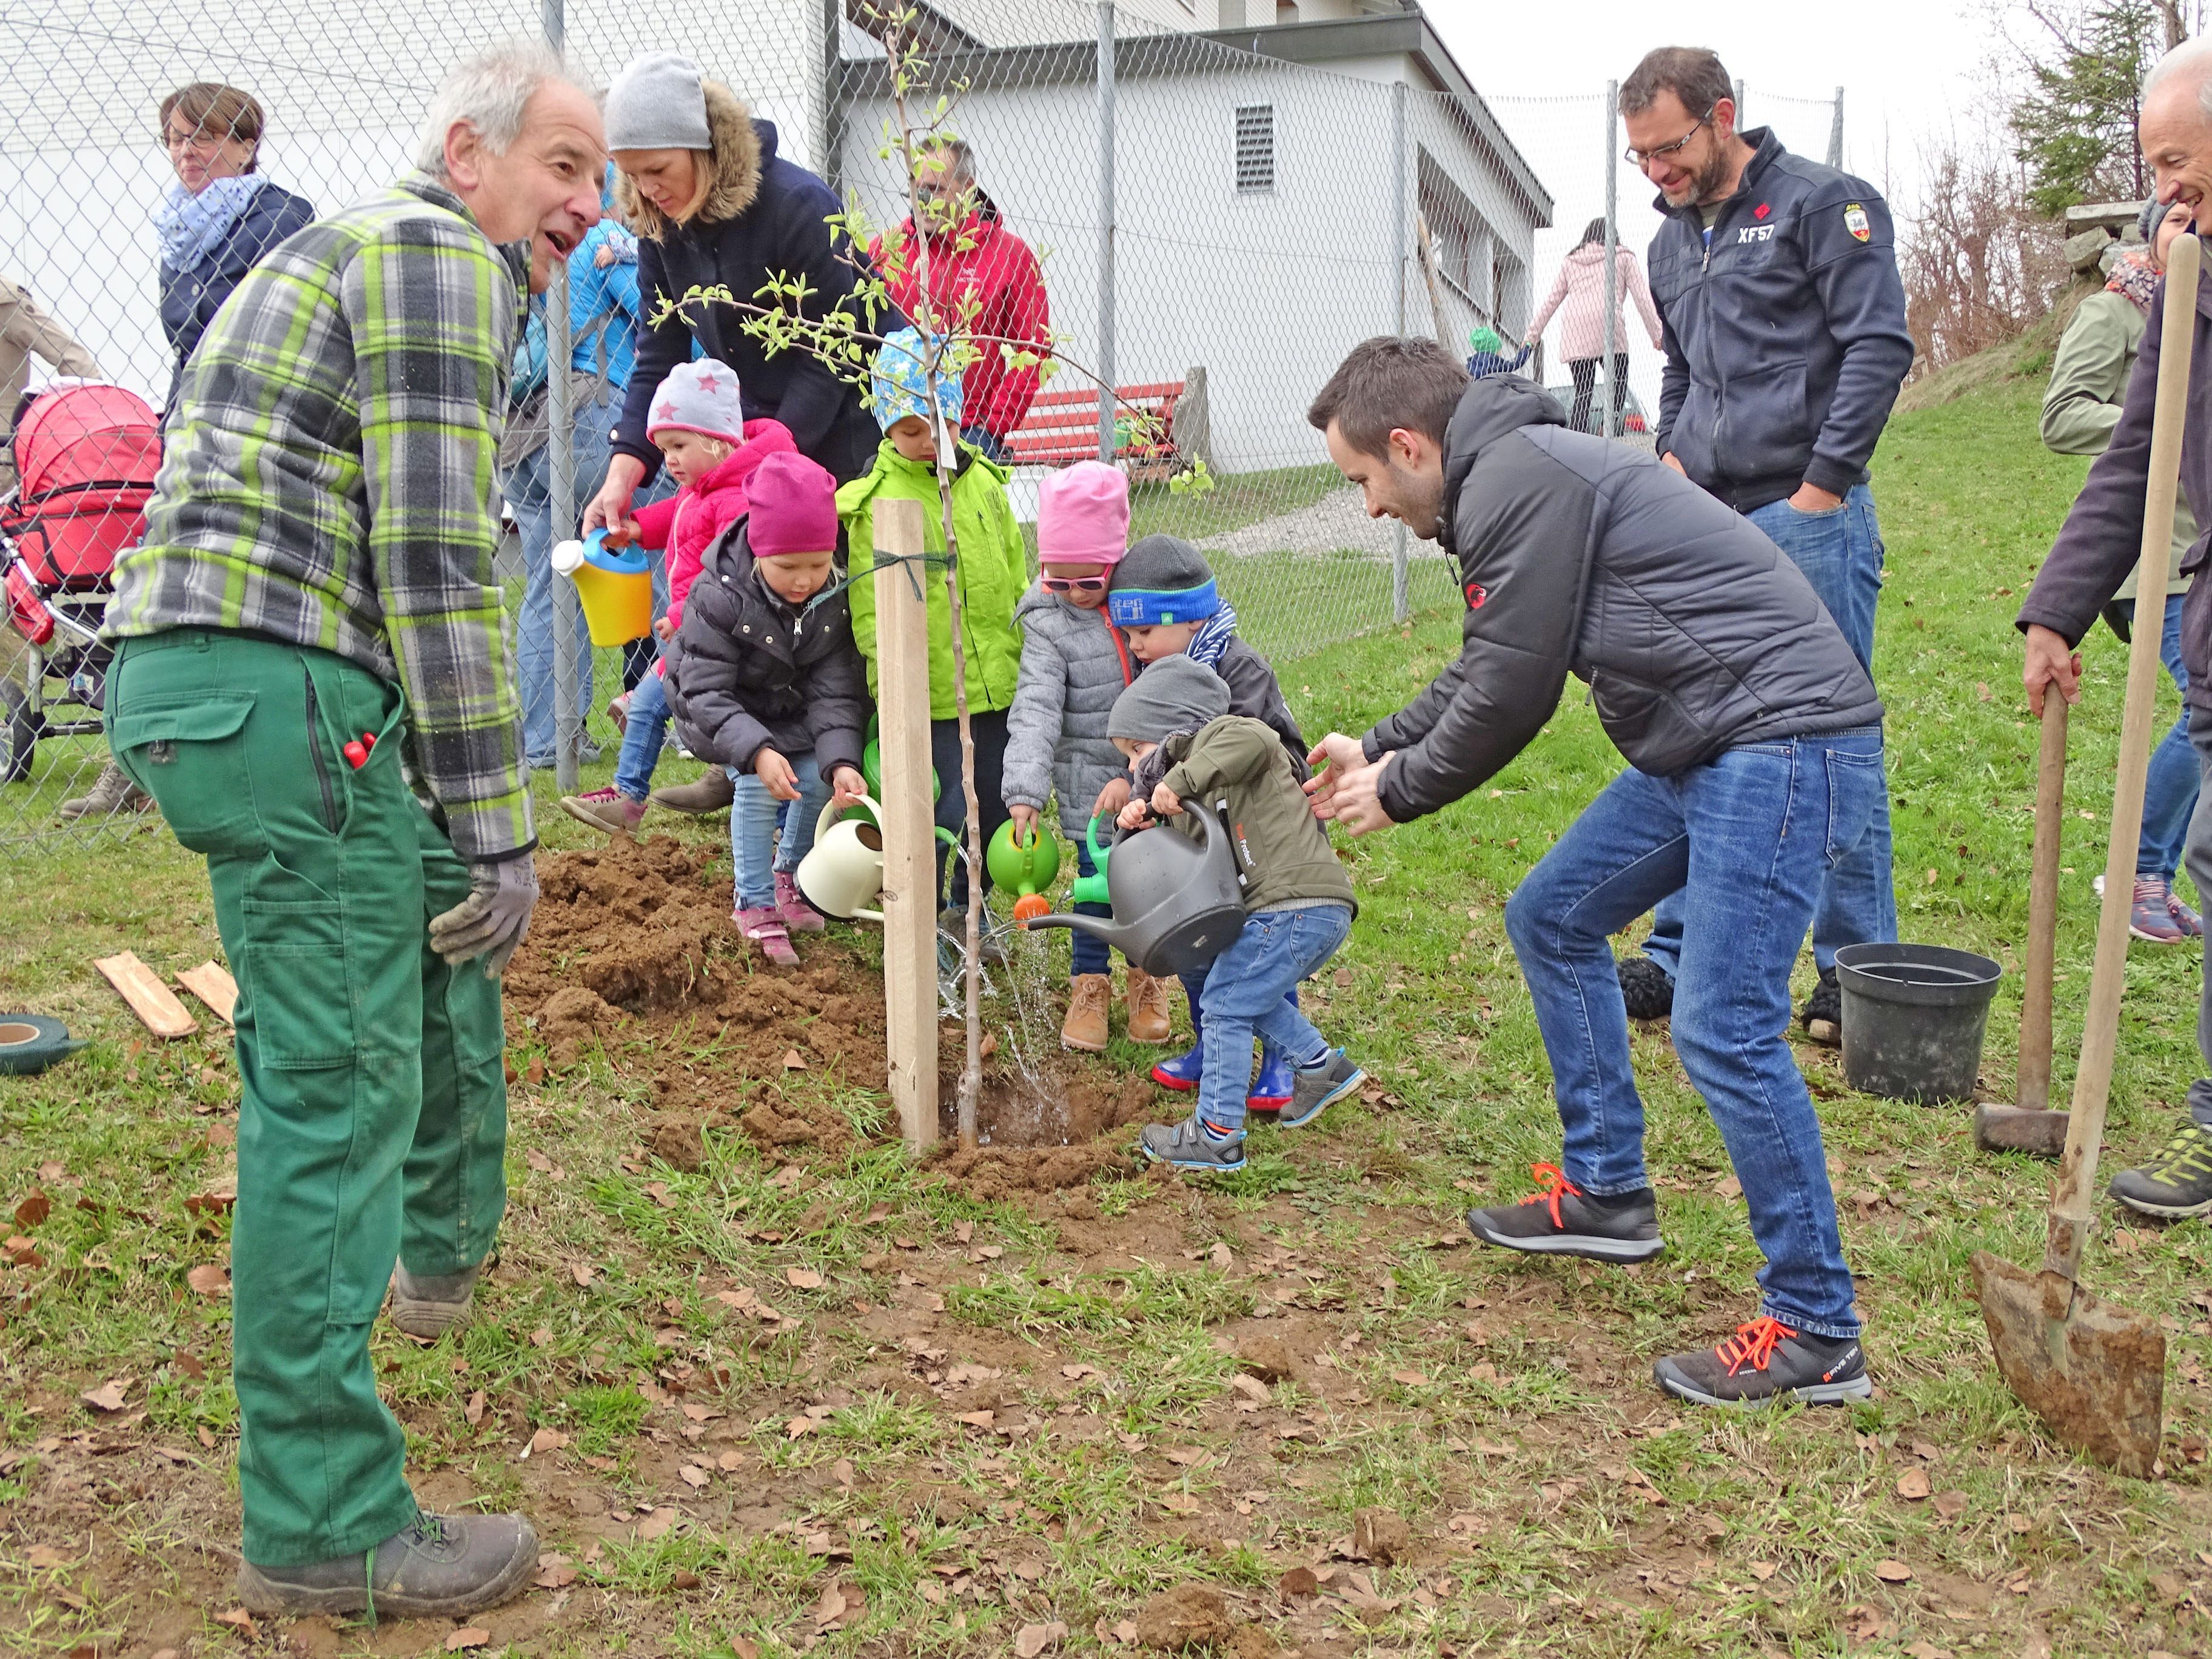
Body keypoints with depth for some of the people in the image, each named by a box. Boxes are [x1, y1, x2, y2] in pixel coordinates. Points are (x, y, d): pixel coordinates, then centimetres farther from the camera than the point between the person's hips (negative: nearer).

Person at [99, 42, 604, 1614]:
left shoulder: (350, 246, 26)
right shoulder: (442, 258, -6)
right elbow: (438, 559, -16)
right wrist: (497, 823, -15)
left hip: (182, 667, 11)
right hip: (280, 695, -11)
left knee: (445, 917, 29)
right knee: (335, 1091, -7)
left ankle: (446, 1244, 47)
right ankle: (322, 1529, 0)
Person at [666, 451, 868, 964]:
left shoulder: (837, 596, -22)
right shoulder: (718, 597, -32)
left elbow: (834, 690, -21)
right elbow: (706, 692, -32)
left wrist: (841, 760, -37)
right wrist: (756, 750, -47)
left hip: (793, 712, 4)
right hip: (725, 712, -4)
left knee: (821, 779, -12)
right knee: (755, 785, -23)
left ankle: (789, 874, 17)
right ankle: (755, 906, -7)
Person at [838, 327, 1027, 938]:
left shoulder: (984, 483, 7)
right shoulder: (875, 502, -9)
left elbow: (1018, 580, 16)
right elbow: (871, 613, -9)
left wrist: (1030, 660, 16)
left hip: (998, 687, 6)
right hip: (931, 698, -5)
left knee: (995, 806, 14)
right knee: (945, 812, -3)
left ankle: (967, 910, 35)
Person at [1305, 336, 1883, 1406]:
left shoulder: (1519, 481, -16)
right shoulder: (1510, 477, 17)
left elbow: (1510, 697, -15)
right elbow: (1485, 672, 28)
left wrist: (1397, 792, 0)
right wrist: (1377, 749, 29)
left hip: (1787, 745, -11)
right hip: (1708, 749, 11)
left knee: (1722, 1028, -13)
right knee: (1552, 920, 17)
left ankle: (1816, 1335, -2)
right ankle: (1605, 1192, 28)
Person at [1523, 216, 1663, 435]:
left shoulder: (1569, 262, 23)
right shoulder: (1623, 257, 15)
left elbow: (1551, 300, 19)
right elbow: (1643, 298, 10)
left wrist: (1533, 333, 22)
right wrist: (1656, 333, 11)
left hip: (1573, 333, 3)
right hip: (1607, 324, -3)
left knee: (1583, 392, 5)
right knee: (1618, 383, 7)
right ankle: (1609, 432, -13)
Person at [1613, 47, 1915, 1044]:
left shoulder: (1822, 204, -4)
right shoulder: (1673, 241, 18)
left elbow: (1880, 348, -10)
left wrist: (1819, 491, -13)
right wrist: (1672, 458, 12)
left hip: (1806, 521, -7)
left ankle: (1857, 973, 8)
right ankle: (1679, 955, 17)